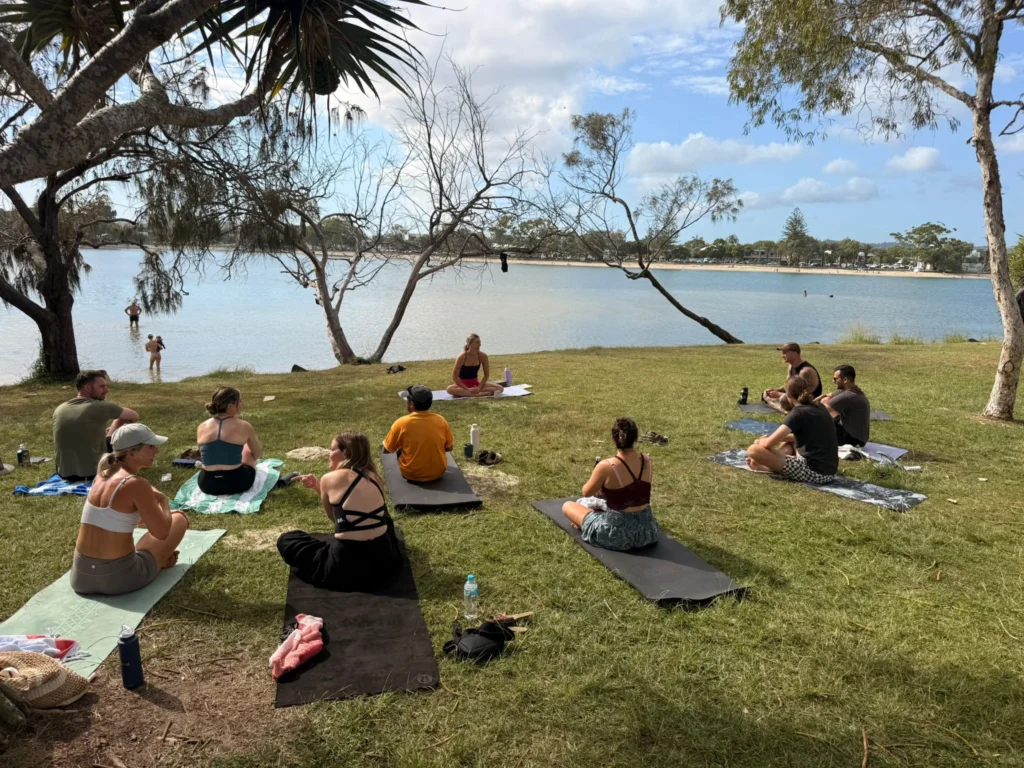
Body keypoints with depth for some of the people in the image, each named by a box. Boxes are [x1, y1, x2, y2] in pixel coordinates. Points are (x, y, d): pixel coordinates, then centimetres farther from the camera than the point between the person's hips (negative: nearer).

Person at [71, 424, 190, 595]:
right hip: (119, 579, -6)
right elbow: (162, 533, -11)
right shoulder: (136, 485, -17)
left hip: (81, 578, 7)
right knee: (179, 518, 12)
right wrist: (163, 501, 6)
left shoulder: (103, 475, 7)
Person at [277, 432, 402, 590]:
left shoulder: (330, 479, -7)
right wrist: (318, 486, 17)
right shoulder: (373, 477, 8)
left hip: (347, 568, -6)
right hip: (386, 561, 6)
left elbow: (333, 517, 9)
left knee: (285, 540, 16)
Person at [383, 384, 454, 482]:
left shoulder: (401, 423, -16)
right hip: (438, 473, 2)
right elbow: (449, 447, 4)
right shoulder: (440, 420, -10)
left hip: (411, 475, -2)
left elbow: (386, 450, -4)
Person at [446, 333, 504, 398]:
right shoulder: (462, 357, -18)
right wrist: (468, 389, -24)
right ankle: (479, 394, -37)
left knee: (500, 388, -17)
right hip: (462, 384, -3)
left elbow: (486, 375, 0)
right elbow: (454, 377, -17)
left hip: (475, 383, 3)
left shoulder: (482, 356, -10)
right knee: (450, 389, -38)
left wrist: (479, 387, -15)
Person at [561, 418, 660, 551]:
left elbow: (586, 492, -3)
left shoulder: (606, 466, -21)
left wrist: (601, 485, 17)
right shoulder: (647, 461, -5)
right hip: (647, 530, 5)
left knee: (567, 506, 15)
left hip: (617, 533, -5)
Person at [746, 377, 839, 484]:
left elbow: (769, 443, -14)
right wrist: (778, 438, 22)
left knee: (753, 450, -13)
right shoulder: (819, 407, 11)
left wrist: (759, 441, 8)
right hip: (829, 472, 9)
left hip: (814, 472, -9)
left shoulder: (799, 413, -12)